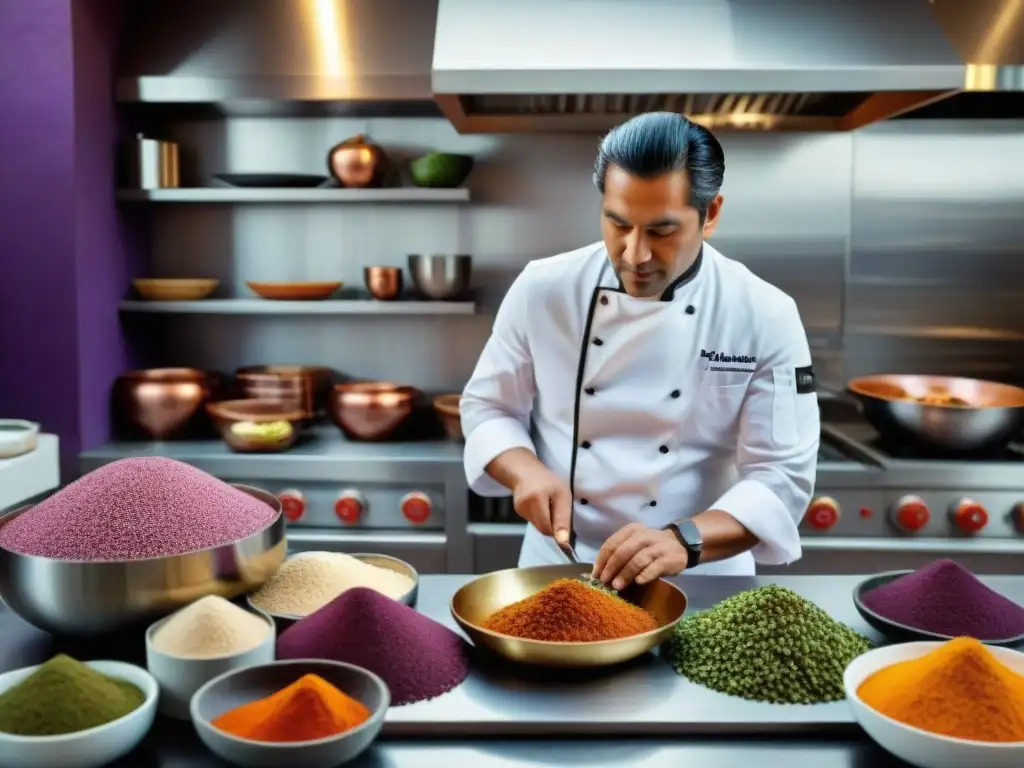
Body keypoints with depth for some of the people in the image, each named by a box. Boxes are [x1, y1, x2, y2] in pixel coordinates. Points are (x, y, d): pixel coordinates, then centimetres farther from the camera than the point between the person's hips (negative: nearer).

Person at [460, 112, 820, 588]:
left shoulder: (765, 317, -8)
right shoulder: (544, 289, -5)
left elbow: (782, 477, -10)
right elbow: (486, 407, 5)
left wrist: (684, 542, -26)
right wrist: (527, 472, -14)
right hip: (558, 567, 1)